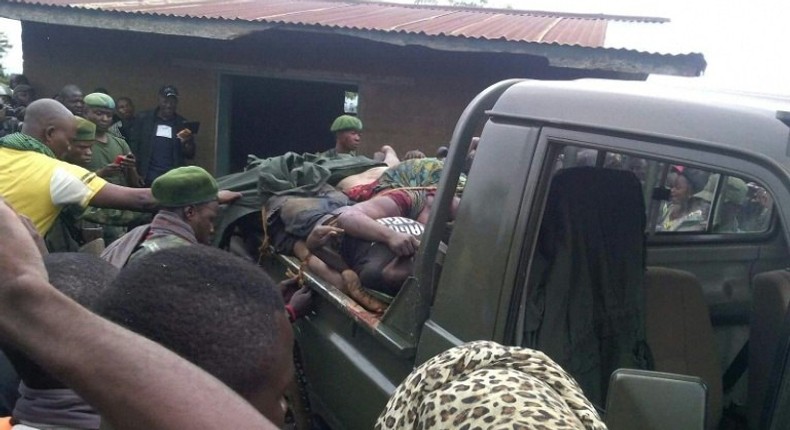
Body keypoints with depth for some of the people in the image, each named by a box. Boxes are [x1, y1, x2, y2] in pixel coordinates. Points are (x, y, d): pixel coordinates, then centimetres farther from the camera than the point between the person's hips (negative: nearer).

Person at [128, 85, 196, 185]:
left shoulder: (182, 123, 9)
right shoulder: (143, 119, 6)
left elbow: (190, 155, 10)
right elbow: (134, 147, 5)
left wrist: (186, 142, -11)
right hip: (148, 178, -1)